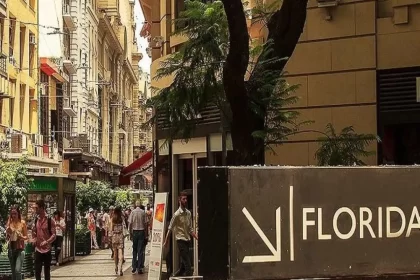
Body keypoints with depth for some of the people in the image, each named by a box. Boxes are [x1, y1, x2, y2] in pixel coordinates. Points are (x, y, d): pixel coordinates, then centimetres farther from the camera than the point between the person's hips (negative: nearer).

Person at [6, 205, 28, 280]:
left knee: (17, 270, -15)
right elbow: (7, 238, 8)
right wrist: (8, 232, -12)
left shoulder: (22, 223, -4)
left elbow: (26, 237, 2)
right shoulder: (9, 223, 3)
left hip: (20, 249, -4)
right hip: (11, 248, 4)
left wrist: (21, 237, -19)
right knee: (13, 271, 9)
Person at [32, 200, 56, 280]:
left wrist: (46, 242, -27)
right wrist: (34, 239, 1)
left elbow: (54, 235, -11)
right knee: (37, 271, 2)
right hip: (38, 249, 4)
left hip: (47, 249, -4)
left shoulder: (50, 220, -9)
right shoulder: (36, 220, 7)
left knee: (47, 270, 5)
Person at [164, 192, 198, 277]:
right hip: (181, 240, -7)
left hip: (187, 240, 7)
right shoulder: (177, 214, -10)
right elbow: (170, 229, -8)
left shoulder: (188, 213, 9)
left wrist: (197, 238, 4)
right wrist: (166, 242, -8)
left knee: (183, 265, 12)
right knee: (187, 265, -9)